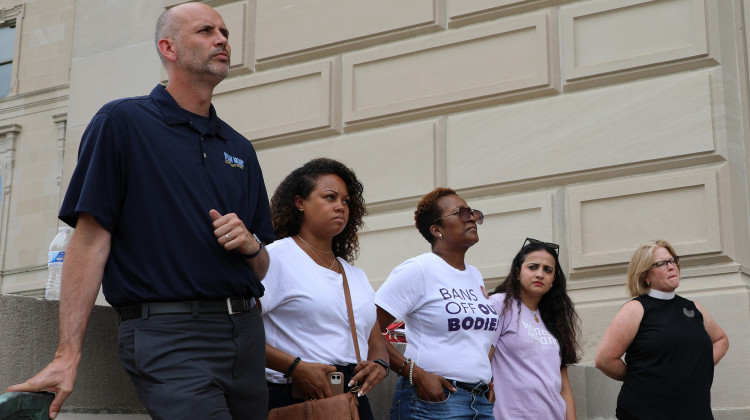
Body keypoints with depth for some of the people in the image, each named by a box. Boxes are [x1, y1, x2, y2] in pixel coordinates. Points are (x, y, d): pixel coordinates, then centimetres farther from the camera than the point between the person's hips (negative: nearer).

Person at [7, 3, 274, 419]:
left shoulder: (239, 149, 18)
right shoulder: (123, 121, 1)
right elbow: (90, 240, -7)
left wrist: (250, 244, -3)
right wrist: (67, 355, -14)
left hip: (246, 334, 7)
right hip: (170, 337, -6)